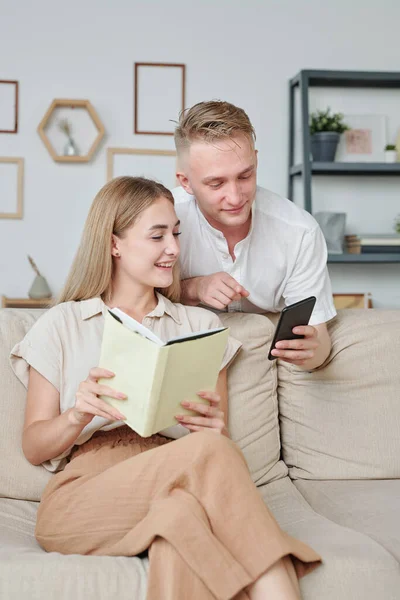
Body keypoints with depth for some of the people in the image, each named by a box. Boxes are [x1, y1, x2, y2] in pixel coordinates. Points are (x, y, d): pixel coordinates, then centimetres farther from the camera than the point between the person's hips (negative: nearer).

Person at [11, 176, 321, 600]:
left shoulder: (201, 325, 22)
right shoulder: (60, 326, 15)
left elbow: (217, 439, 17)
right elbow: (34, 447, 11)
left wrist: (213, 427, -8)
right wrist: (79, 415, -12)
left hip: (172, 493, 2)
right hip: (81, 497, -1)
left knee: (181, 513, -39)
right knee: (209, 454, -32)